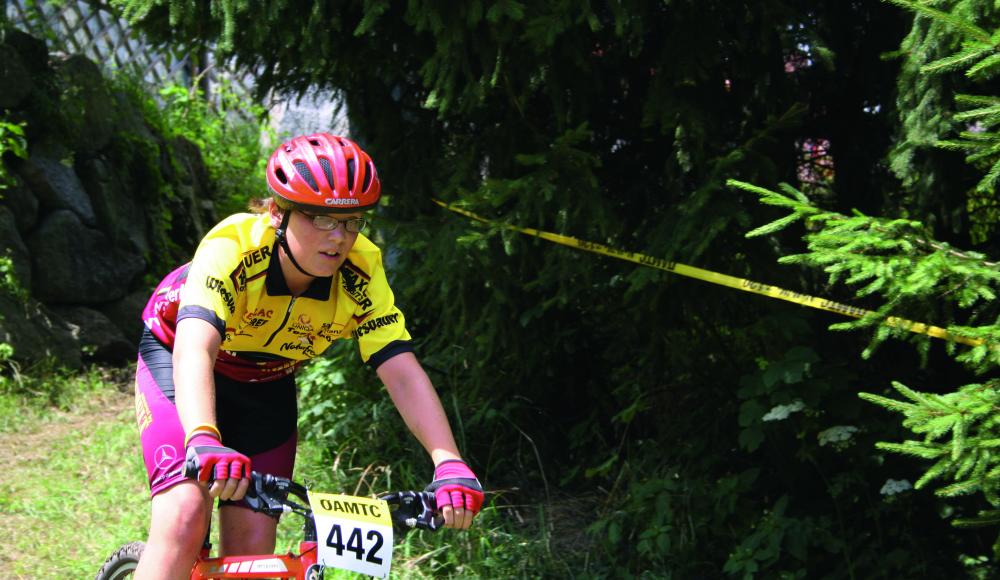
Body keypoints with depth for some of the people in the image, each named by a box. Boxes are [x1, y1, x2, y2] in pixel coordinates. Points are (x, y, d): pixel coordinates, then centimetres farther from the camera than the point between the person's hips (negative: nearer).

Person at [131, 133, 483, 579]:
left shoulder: (360, 275, -26)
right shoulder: (232, 247, -36)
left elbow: (402, 371, -30)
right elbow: (195, 350, -50)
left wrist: (448, 461, -45)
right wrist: (205, 441, -68)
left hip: (266, 383, 4)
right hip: (175, 355, -4)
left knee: (251, 544, -3)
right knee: (186, 516, -24)